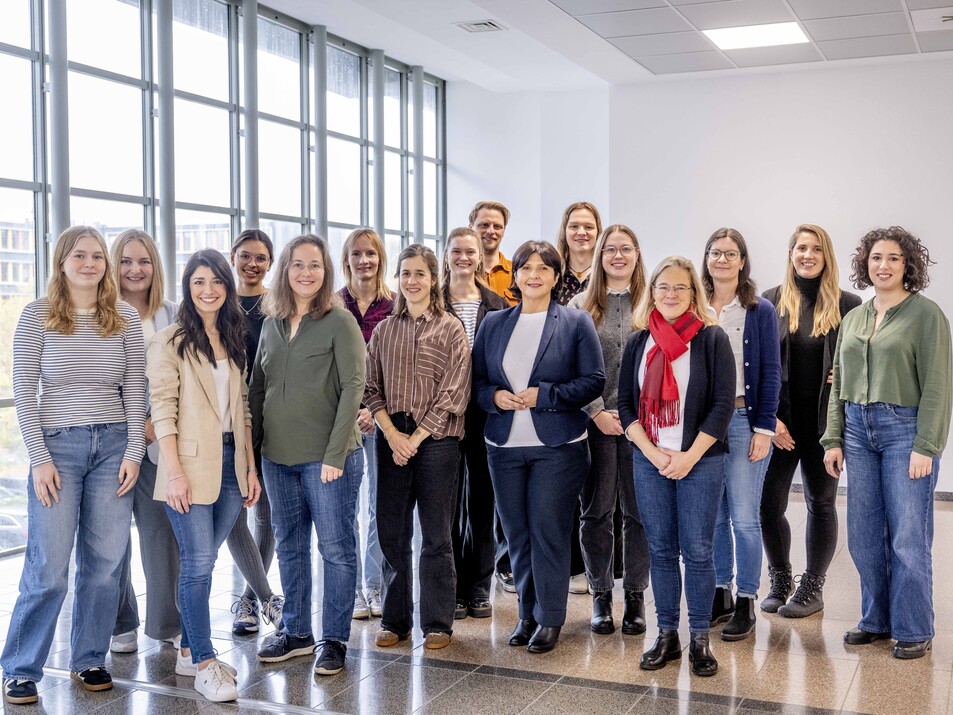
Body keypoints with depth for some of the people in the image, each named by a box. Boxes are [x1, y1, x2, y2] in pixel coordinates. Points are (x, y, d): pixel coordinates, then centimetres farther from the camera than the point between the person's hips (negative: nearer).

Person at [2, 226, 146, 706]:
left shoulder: (125, 319, 5)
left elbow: (135, 390, 6)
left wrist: (134, 451, -2)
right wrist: (39, 458, -8)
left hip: (113, 446, 3)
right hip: (58, 447, -2)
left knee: (104, 562, 6)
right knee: (48, 567, -4)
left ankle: (89, 659, 21)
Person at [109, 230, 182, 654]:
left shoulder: (172, 317, 8)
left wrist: (160, 420, -9)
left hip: (160, 440, 2)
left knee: (162, 531, 2)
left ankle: (168, 623, 15)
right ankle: (120, 625, 19)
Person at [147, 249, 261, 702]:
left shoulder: (233, 342, 14)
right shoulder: (169, 342, -3)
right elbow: (162, 409, -9)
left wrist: (251, 466, 11)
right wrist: (174, 471, -16)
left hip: (232, 461, 5)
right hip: (191, 463, -5)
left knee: (204, 560, 11)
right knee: (198, 561, -6)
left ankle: (189, 650, 21)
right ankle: (205, 664, 1)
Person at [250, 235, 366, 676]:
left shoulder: (339, 321, -7)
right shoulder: (272, 323, 10)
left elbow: (353, 387, -12)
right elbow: (258, 387, 14)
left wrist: (335, 453, -17)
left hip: (328, 456, -6)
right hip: (278, 457, 6)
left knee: (335, 547, 3)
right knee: (289, 546, 14)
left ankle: (335, 639, 14)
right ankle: (296, 632, 28)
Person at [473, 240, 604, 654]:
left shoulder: (576, 322, 0)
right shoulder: (493, 323, 10)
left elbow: (594, 381, -6)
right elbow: (476, 379, 12)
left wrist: (544, 395, -15)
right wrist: (494, 397, -9)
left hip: (557, 445, -4)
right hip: (505, 445, 4)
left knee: (548, 531, -2)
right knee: (517, 533, 9)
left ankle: (550, 618, 11)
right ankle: (527, 612, 23)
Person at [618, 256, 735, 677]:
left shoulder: (712, 338, -1)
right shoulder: (639, 341, 8)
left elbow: (723, 404, -6)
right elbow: (625, 402, 6)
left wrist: (690, 456, -11)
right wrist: (652, 452, -6)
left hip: (700, 460, -3)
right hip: (649, 460, 3)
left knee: (697, 551, 0)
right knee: (661, 550, 7)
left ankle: (700, 639, 12)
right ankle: (667, 636, 17)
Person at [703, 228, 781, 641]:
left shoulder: (760, 311, 0)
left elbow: (771, 372, -2)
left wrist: (764, 428, -8)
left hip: (743, 421, -3)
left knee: (744, 518, -2)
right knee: (712, 517, 9)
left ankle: (746, 603, 9)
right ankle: (720, 594, 22)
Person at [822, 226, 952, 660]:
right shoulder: (853, 319, 13)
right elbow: (838, 385, 14)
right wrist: (833, 439, 8)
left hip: (905, 429, -5)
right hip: (859, 430, 5)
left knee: (907, 538, -1)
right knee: (864, 535, 8)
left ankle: (913, 630, 12)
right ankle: (876, 620, 23)